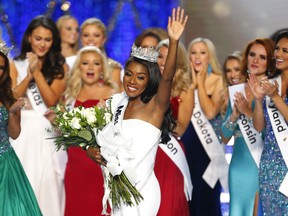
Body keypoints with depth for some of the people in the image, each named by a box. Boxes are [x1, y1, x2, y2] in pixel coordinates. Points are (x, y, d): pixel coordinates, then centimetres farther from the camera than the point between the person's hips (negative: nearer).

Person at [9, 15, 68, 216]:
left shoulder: (60, 67, 5)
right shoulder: (16, 64, 7)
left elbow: (51, 100, -5)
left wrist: (37, 72, -10)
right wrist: (29, 74, -11)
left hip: (48, 134, 0)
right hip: (22, 133, 1)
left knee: (48, 185, -5)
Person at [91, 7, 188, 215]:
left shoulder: (156, 106, -11)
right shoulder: (119, 102, 6)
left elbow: (167, 77, -29)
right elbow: (105, 139, 18)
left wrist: (174, 41, -42)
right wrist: (94, 152, -3)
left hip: (140, 191, -6)